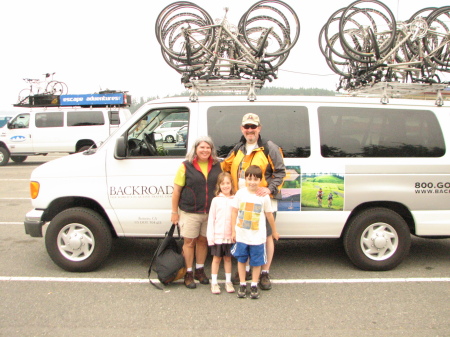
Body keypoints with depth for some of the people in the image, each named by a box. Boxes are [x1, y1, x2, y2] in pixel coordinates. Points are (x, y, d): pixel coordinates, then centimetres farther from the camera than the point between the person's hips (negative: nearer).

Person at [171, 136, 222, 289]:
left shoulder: (216, 166, 5)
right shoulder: (186, 166, -5)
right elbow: (176, 190, -4)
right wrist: (174, 212, -5)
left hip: (210, 212, 3)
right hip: (189, 212, -3)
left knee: (203, 241, 13)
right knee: (189, 242, 5)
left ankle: (200, 270, 29)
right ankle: (188, 273, 18)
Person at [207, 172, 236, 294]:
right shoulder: (216, 200, -2)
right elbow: (211, 219, -1)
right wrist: (210, 236, -6)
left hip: (230, 236, 1)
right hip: (218, 236, -1)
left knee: (228, 258, 13)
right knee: (216, 258, 9)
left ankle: (228, 282, 26)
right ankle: (214, 283, 19)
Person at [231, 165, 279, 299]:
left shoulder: (264, 196, -5)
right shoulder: (240, 193, -4)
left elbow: (269, 215, 5)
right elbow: (234, 212, 2)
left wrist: (274, 231, 14)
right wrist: (233, 231, 2)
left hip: (258, 237, -1)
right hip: (241, 235, 1)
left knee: (257, 262, 8)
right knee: (241, 260, 11)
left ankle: (254, 285, 24)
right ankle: (242, 285, 25)